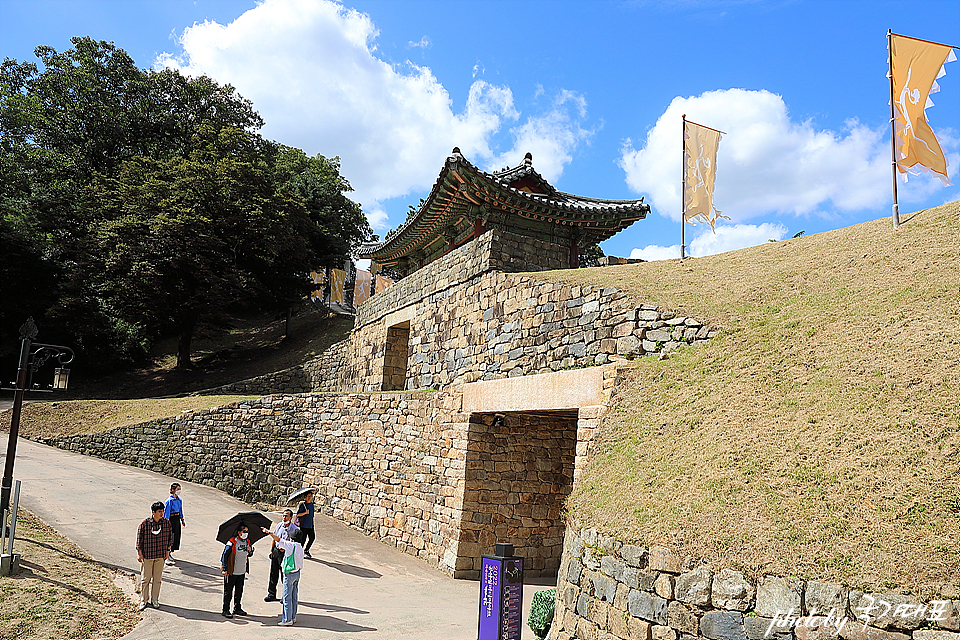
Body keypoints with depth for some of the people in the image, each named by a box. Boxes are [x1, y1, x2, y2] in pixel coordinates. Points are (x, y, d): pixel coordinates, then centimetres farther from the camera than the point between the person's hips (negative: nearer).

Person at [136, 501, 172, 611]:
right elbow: (139, 538, -3)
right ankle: (144, 600, 22)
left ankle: (155, 600, 23)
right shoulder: (145, 523, -11)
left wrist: (167, 551, 8)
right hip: (147, 555, -2)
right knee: (145, 579, 6)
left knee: (157, 579, 10)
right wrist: (139, 553, -3)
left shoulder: (166, 522, -2)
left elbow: (170, 537, 9)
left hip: (160, 555, 2)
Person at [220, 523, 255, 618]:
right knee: (228, 592, 2)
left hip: (242, 572, 6)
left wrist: (250, 550, -8)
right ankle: (225, 610, 11)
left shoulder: (247, 541, 5)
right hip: (231, 572, -6)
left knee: (239, 591, 15)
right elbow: (225, 555, -13)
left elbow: (250, 555, 16)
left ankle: (237, 608, 27)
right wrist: (224, 569, -17)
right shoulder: (232, 542, -15)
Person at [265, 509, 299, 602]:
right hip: (275, 551, 5)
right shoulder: (279, 525, 3)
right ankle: (271, 594, 22)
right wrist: (271, 550, 7)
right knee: (273, 573, 10)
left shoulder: (294, 529, -12)